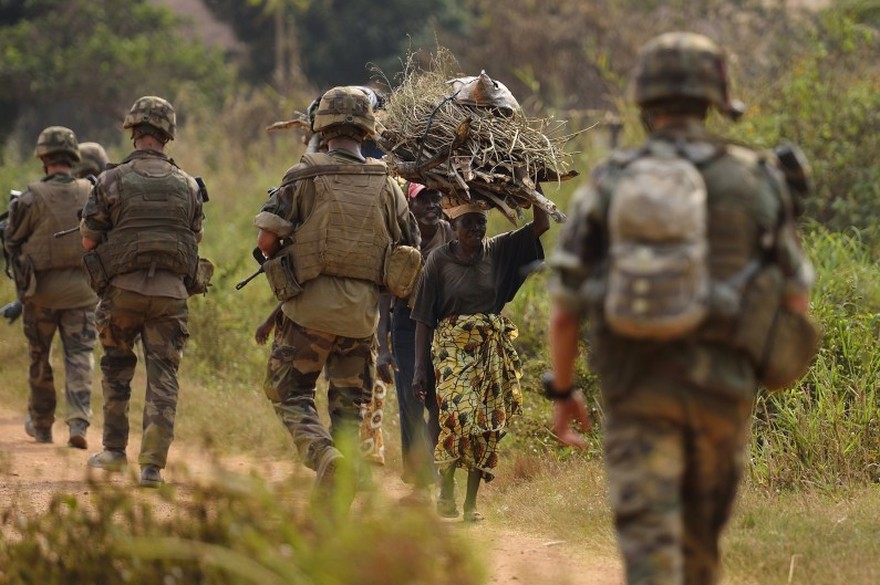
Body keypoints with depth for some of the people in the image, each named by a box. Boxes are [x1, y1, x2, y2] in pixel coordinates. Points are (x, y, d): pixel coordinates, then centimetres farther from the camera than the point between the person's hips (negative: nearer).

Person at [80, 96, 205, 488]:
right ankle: (153, 464, -5)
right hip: (171, 291, 1)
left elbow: (89, 239, 0)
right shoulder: (187, 185, 4)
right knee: (163, 377, 2)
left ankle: (115, 451, 22)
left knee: (116, 368, 18)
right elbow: (195, 240, 13)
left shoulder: (112, 181, -4)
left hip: (123, 289, -1)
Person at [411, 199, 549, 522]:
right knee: (457, 415, -21)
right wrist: (420, 367, -4)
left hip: (491, 349, 3)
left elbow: (541, 226, 2)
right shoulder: (439, 259, -1)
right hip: (453, 346, -3)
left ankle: (471, 502, 9)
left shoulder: (497, 251, 6)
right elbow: (424, 318, 0)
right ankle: (446, 491, -3)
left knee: (486, 426, 1)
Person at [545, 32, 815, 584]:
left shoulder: (608, 184, 0)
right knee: (700, 537, 20)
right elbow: (796, 297, 2)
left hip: (636, 389, -1)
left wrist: (563, 391, 14)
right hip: (722, 387, 1)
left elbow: (564, 307, 1)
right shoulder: (755, 177, 0)